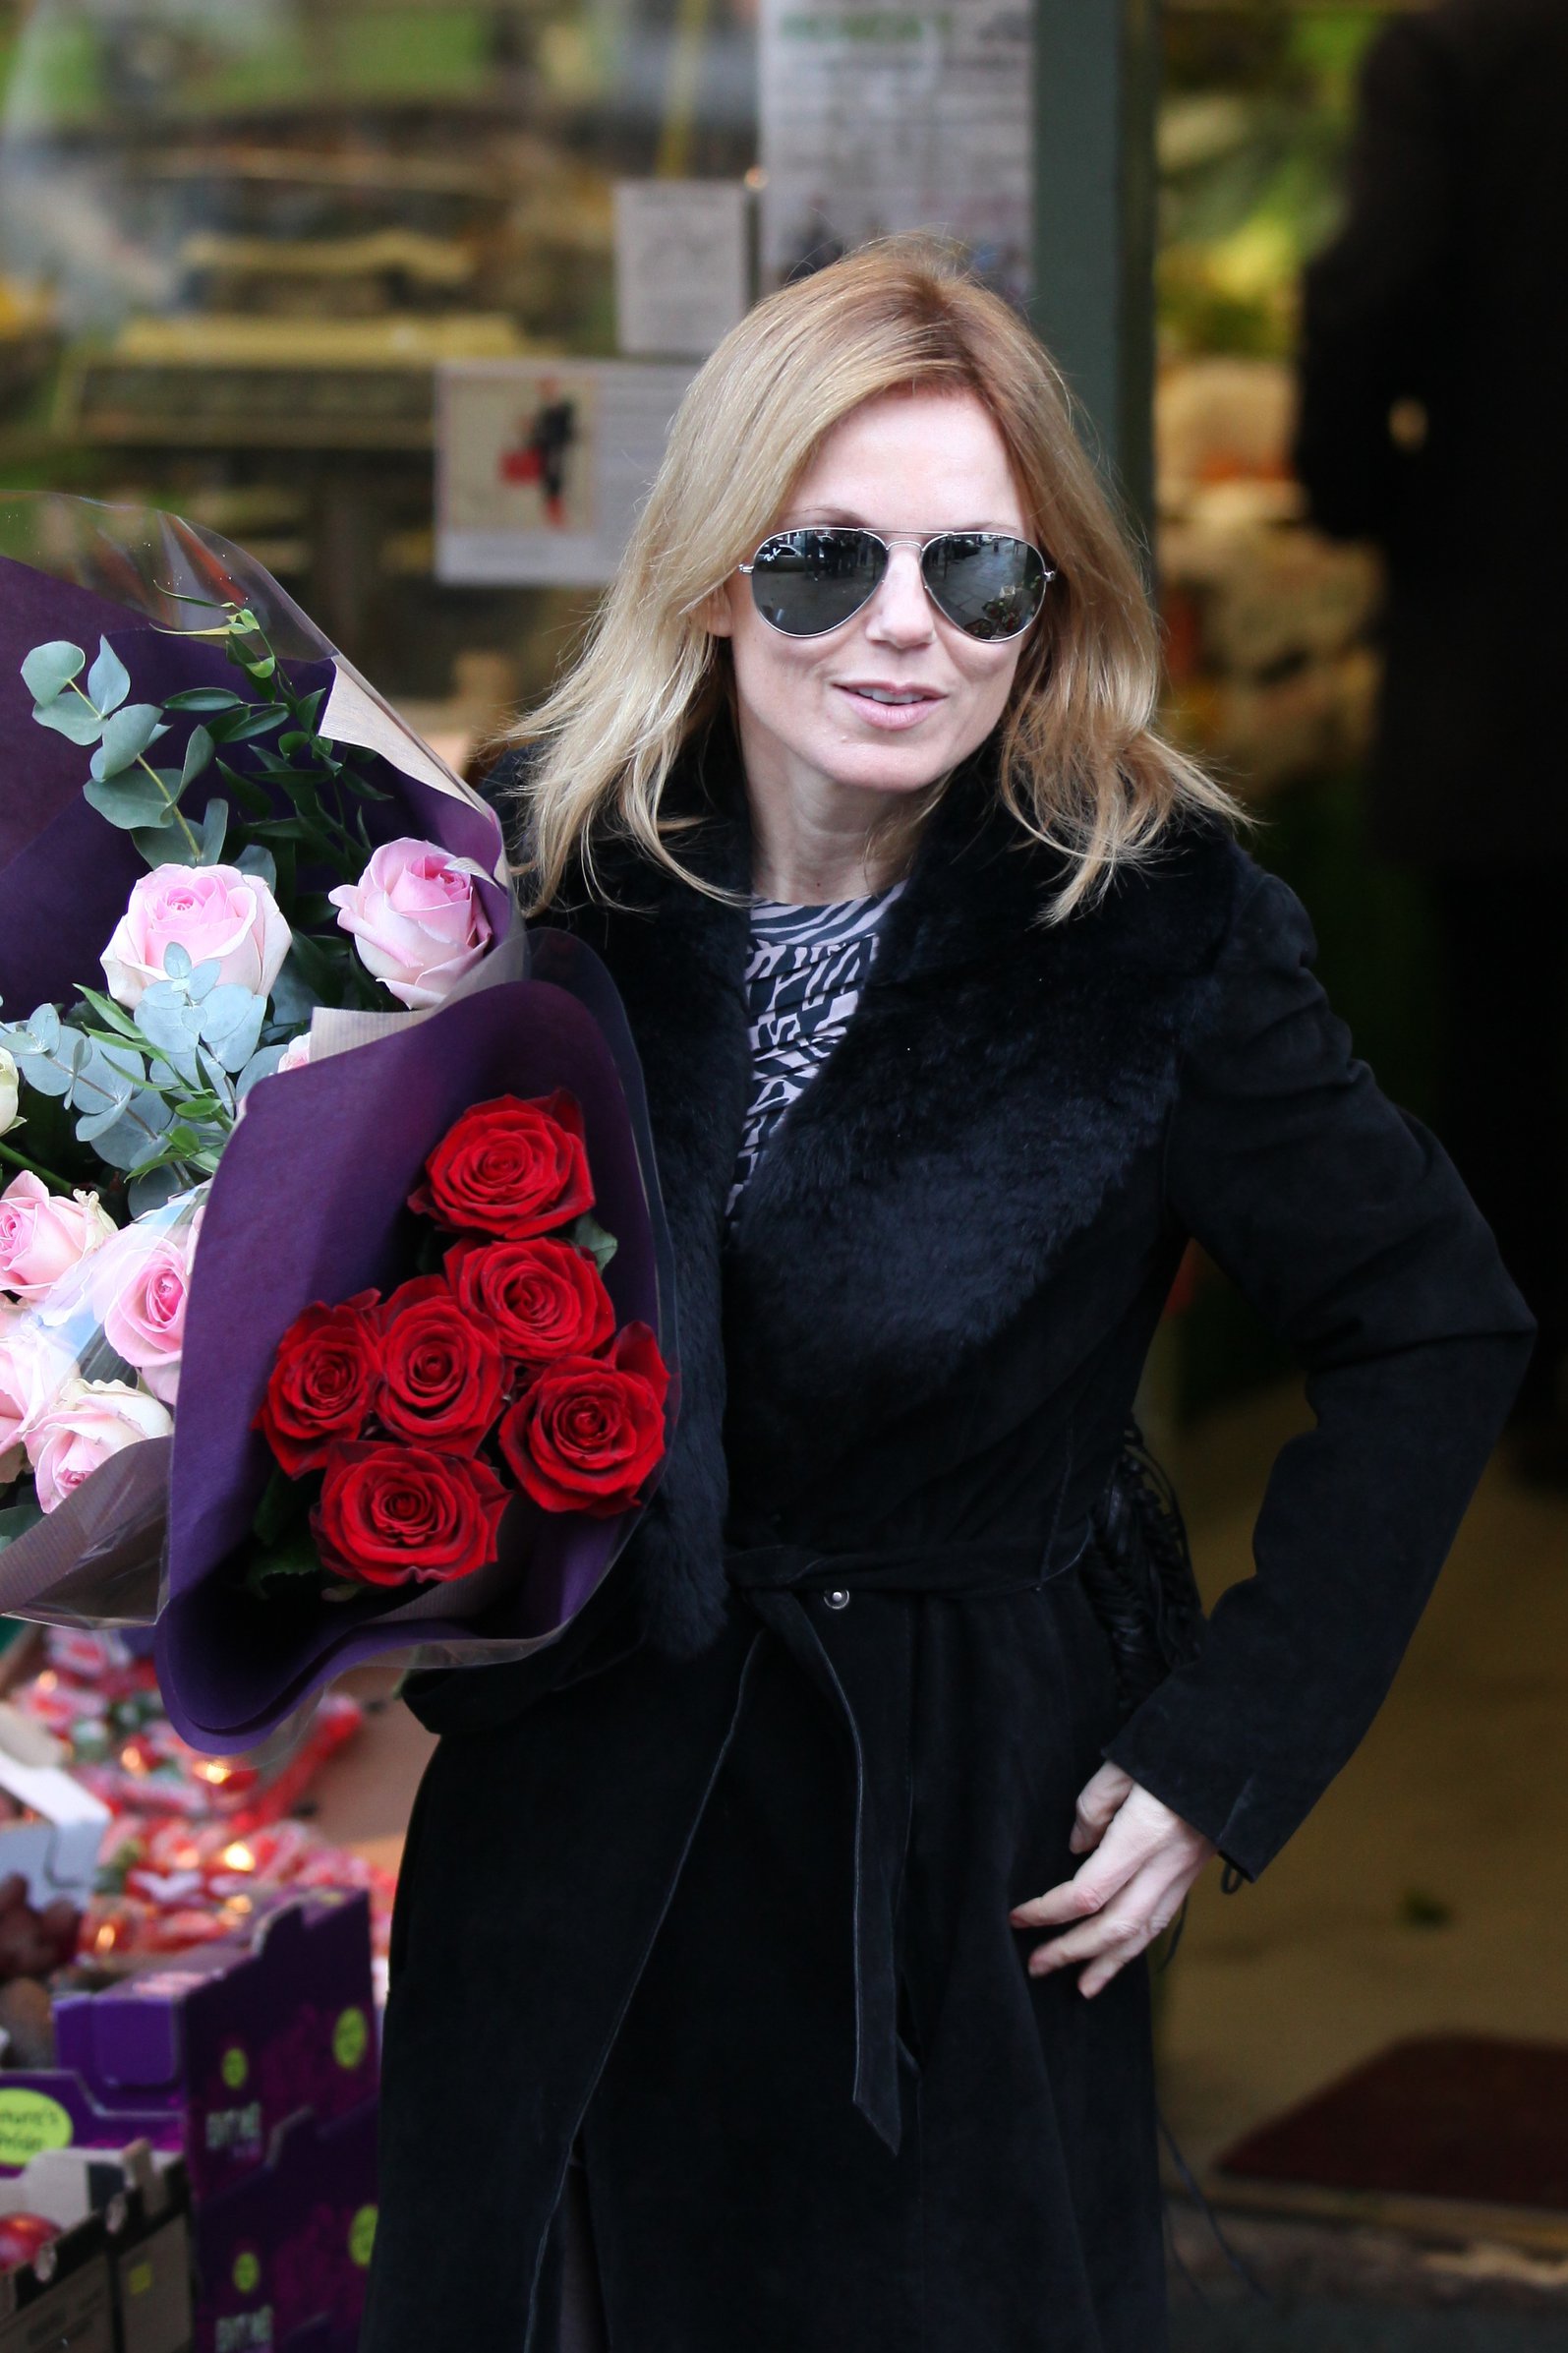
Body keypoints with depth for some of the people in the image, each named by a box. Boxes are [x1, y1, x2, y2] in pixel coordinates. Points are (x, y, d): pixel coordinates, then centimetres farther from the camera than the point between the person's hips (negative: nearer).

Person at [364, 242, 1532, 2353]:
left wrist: (1231, 1748, -7)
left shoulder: (1154, 934, -11)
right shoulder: (549, 887, -5)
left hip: (961, 1859, -2)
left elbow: (1440, 1331, -3)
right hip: (566, 1855, 3)